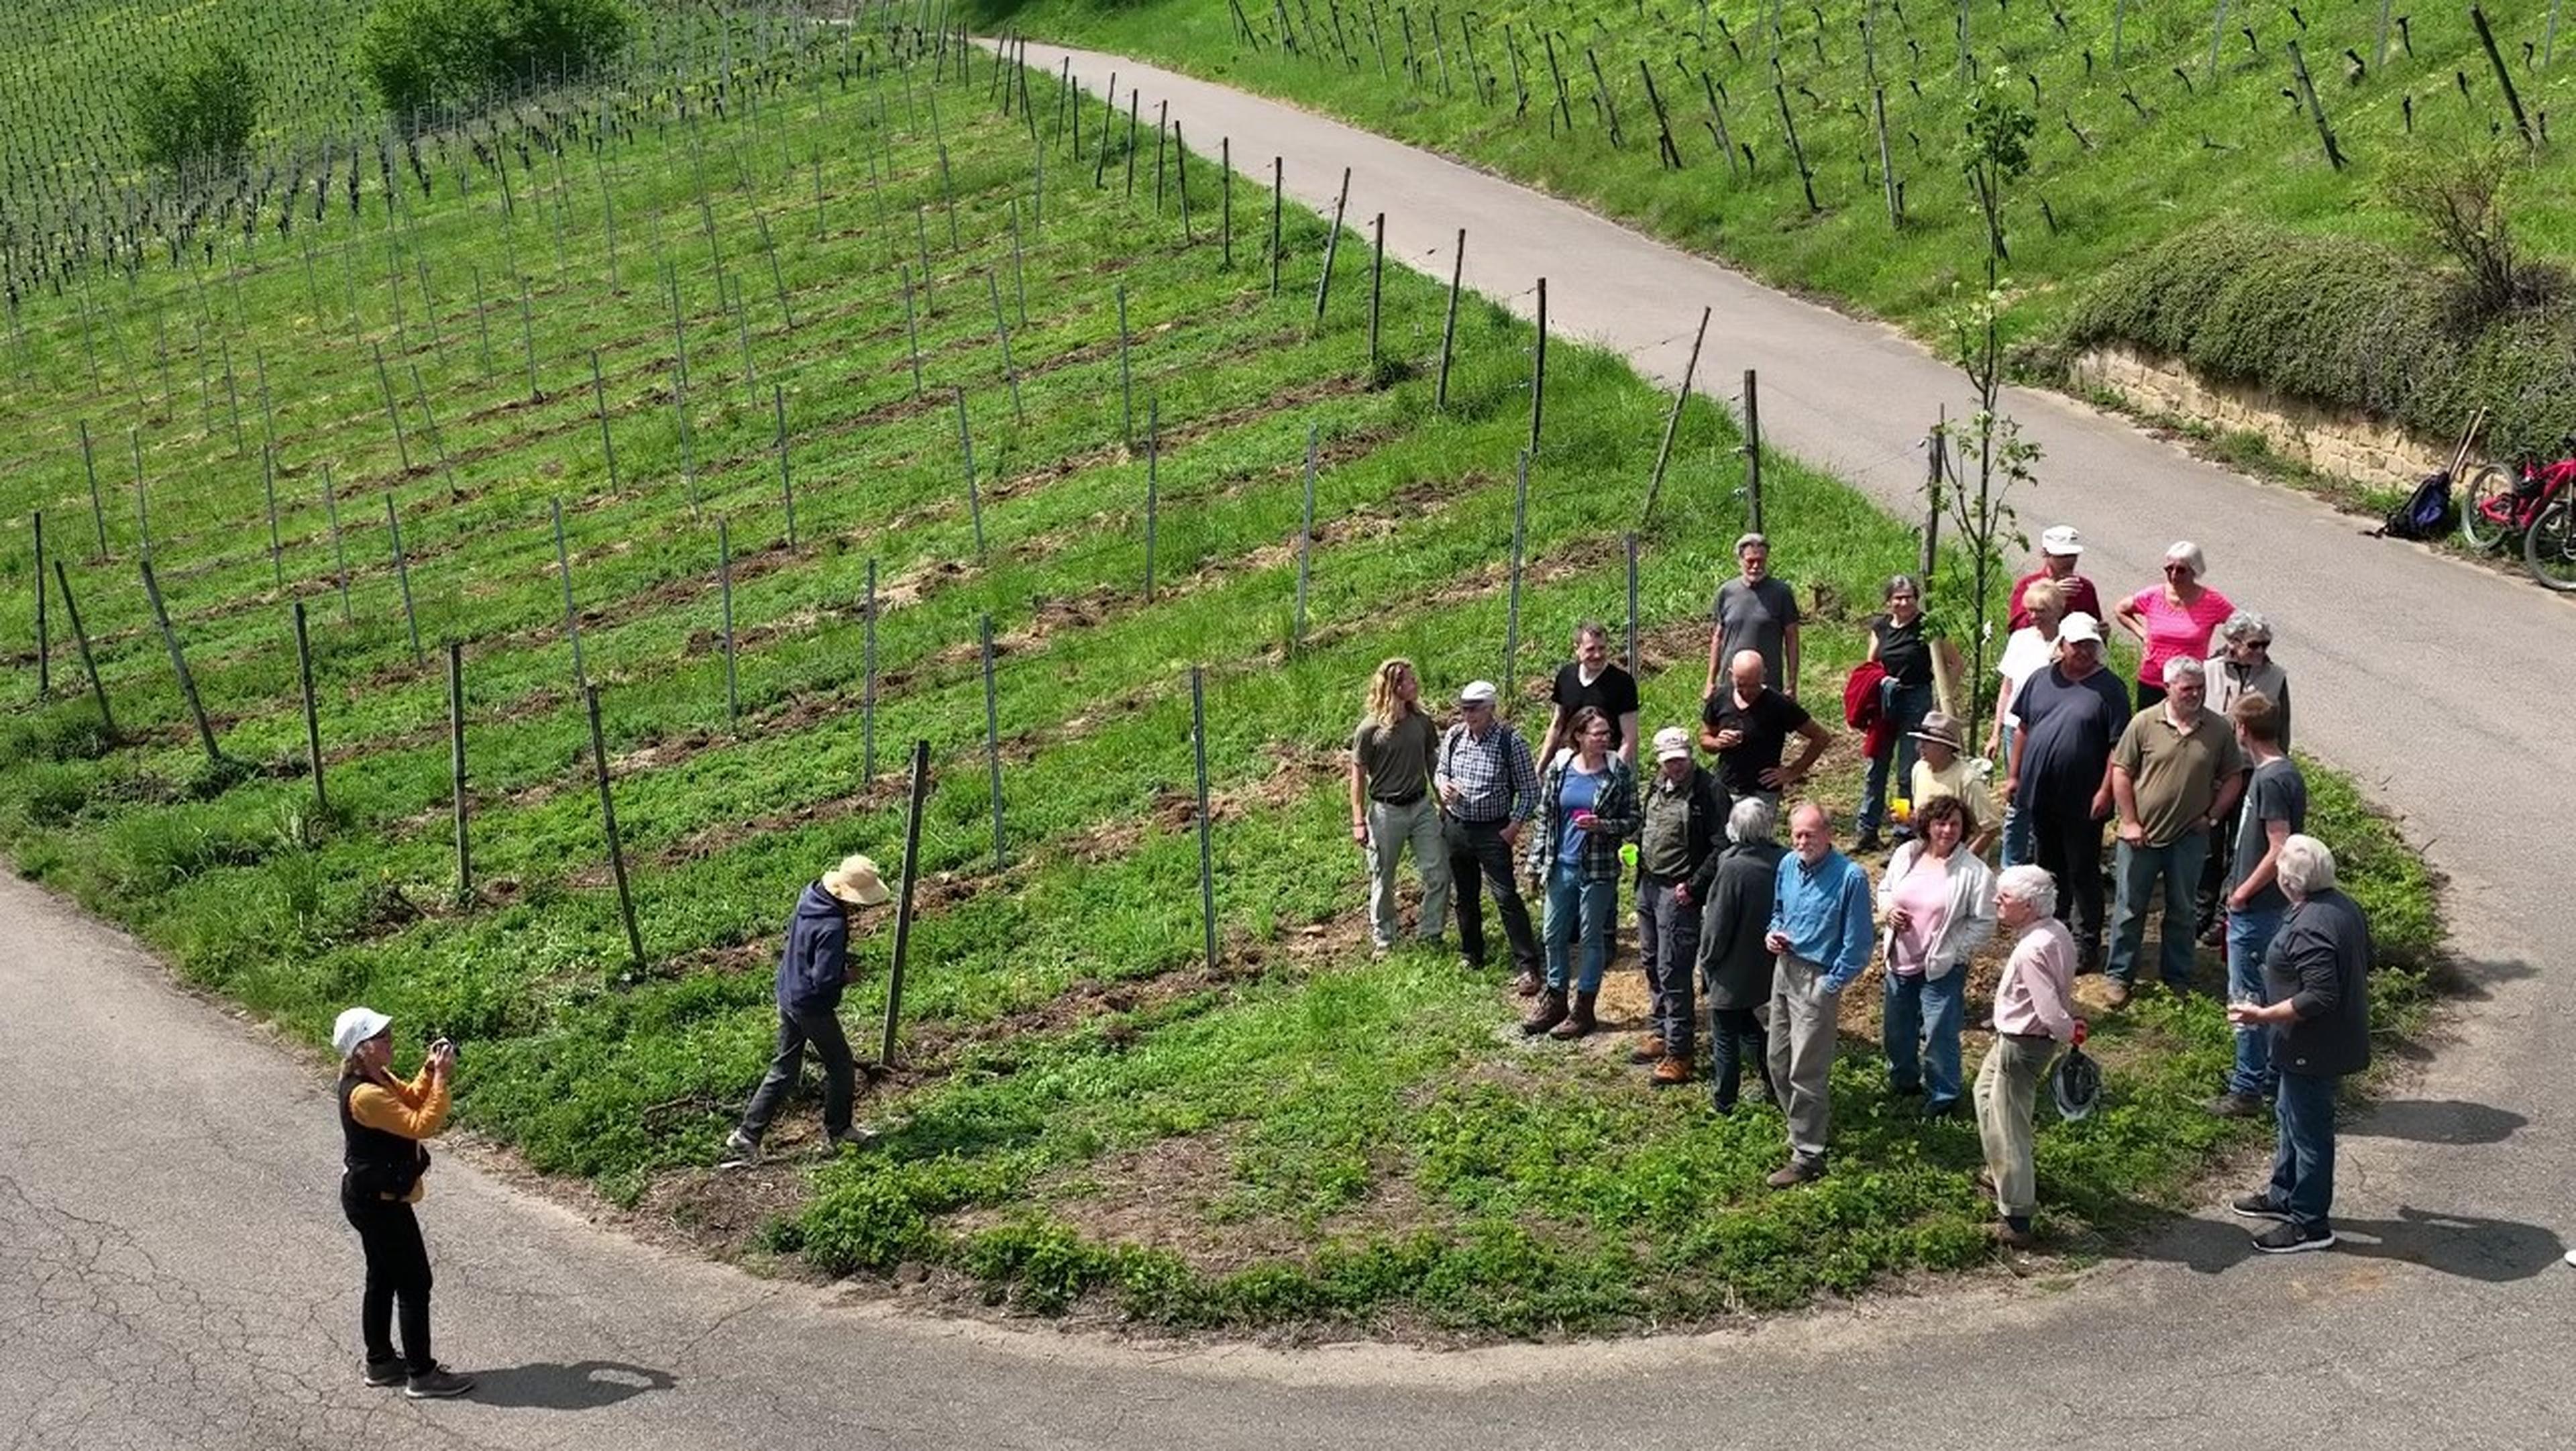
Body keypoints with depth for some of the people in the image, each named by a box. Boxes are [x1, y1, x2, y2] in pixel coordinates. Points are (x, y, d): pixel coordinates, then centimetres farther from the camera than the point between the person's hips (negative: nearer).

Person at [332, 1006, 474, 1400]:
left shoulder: (377, 1079, 2)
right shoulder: (365, 1095, -29)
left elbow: (411, 1100, 17)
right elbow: (422, 1124, -30)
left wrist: (430, 1070, 0)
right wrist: (440, 1077, -26)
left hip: (369, 1199, 10)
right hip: (380, 1203, -10)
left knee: (383, 1279, 20)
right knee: (415, 1284, -2)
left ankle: (381, 1363, 31)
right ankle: (422, 1374, 6)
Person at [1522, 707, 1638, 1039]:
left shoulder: (1618, 773, -7)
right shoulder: (1559, 769, 0)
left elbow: (1632, 820, -3)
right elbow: (1544, 816, 7)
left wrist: (1602, 826, -21)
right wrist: (1538, 863, 6)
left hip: (1598, 870, -3)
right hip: (1560, 866, 3)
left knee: (1592, 937, 6)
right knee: (1554, 935, 11)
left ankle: (1584, 1008, 17)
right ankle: (1554, 1000, 27)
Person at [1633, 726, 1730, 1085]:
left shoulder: (1708, 791, -16)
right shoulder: (1655, 785, 8)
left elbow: (1721, 847, -18)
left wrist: (1693, 887, -20)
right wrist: (1635, 851, 8)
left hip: (1678, 892, -8)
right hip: (1648, 885, 8)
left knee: (1672, 971, -7)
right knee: (1651, 962, 18)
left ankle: (1679, 1053, 0)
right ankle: (1662, 1032, 34)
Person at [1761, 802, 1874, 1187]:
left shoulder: (1850, 877, -18)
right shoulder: (1788, 865, 3)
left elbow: (1857, 943, -14)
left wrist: (1830, 986, -14)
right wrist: (1773, 933, 1)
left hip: (1817, 979, -7)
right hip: (1785, 968, 7)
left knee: (1805, 1073, -2)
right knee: (1779, 1063, 16)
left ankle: (1807, 1157, 8)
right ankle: (1805, 1128, 36)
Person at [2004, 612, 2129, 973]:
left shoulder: (2108, 689, -8)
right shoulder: (2041, 681, 6)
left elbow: (2118, 746, -11)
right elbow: (2023, 728, 14)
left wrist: (2106, 790, -16)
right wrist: (2013, 775, 11)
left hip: (2082, 802, -5)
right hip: (2040, 795, 5)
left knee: (2083, 874, 3)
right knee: (2047, 869, 17)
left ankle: (2087, 947, 11)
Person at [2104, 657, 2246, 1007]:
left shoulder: (2219, 730, -2)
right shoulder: (2144, 724, -7)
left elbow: (2233, 778, 8)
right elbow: (2121, 772, -3)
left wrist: (2212, 816, -1)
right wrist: (2129, 822, -7)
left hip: (2189, 837, 1)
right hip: (2142, 834, -1)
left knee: (2181, 911, 12)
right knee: (2130, 908, 7)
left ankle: (2178, 979, 24)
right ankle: (2121, 976, 17)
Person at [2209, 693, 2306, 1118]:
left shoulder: (2271, 780, -22)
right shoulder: (2285, 772, 8)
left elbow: (2279, 851, -25)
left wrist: (2242, 893, -15)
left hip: (2256, 909, -10)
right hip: (2271, 905, 10)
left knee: (2247, 997, -2)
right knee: (2269, 994, 18)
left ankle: (2248, 1089, 5)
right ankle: (2271, 1074, 29)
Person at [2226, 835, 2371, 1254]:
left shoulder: (2309, 930, -29)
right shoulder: (2344, 907, 1)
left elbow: (2319, 997, -31)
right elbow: (2362, 963, 14)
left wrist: (2264, 1015, -24)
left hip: (2313, 1048, -10)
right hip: (2334, 1039, 10)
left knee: (2309, 1130, 4)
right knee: (2291, 1117, 25)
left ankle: (2311, 1224, 16)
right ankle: (2283, 1195, 41)